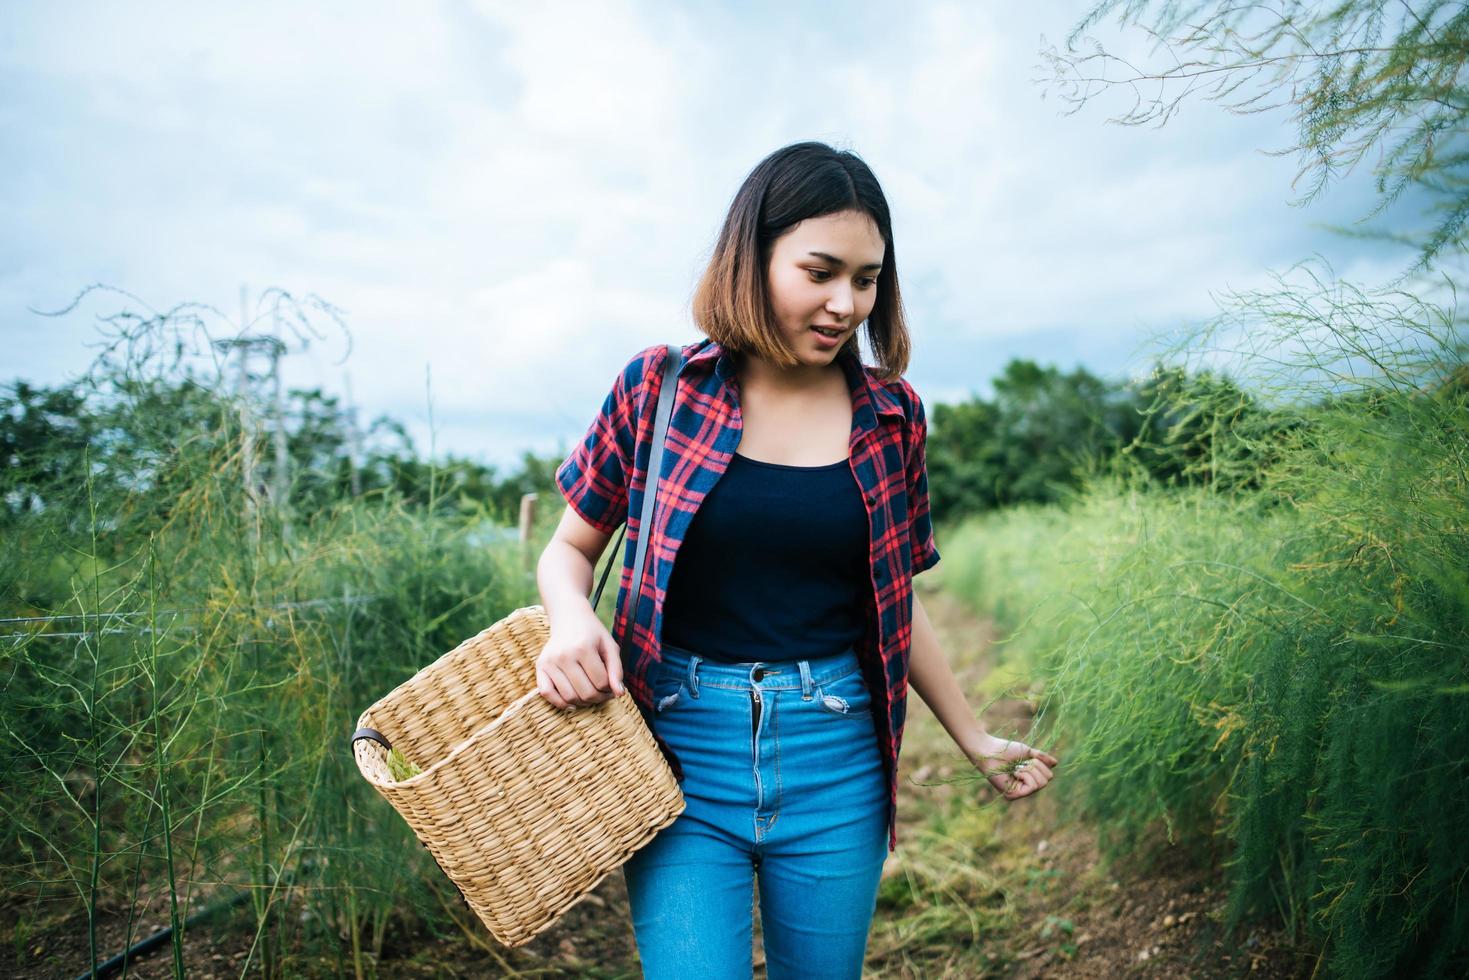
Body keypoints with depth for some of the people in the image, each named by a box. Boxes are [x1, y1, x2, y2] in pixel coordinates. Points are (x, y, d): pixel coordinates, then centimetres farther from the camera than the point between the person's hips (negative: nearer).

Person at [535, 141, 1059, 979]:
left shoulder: (890, 416, 1)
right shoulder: (660, 389, -5)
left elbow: (897, 600, 12)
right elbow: (571, 548, 6)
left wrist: (977, 741, 17)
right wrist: (572, 618, -16)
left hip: (835, 760, 2)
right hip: (684, 749, -2)